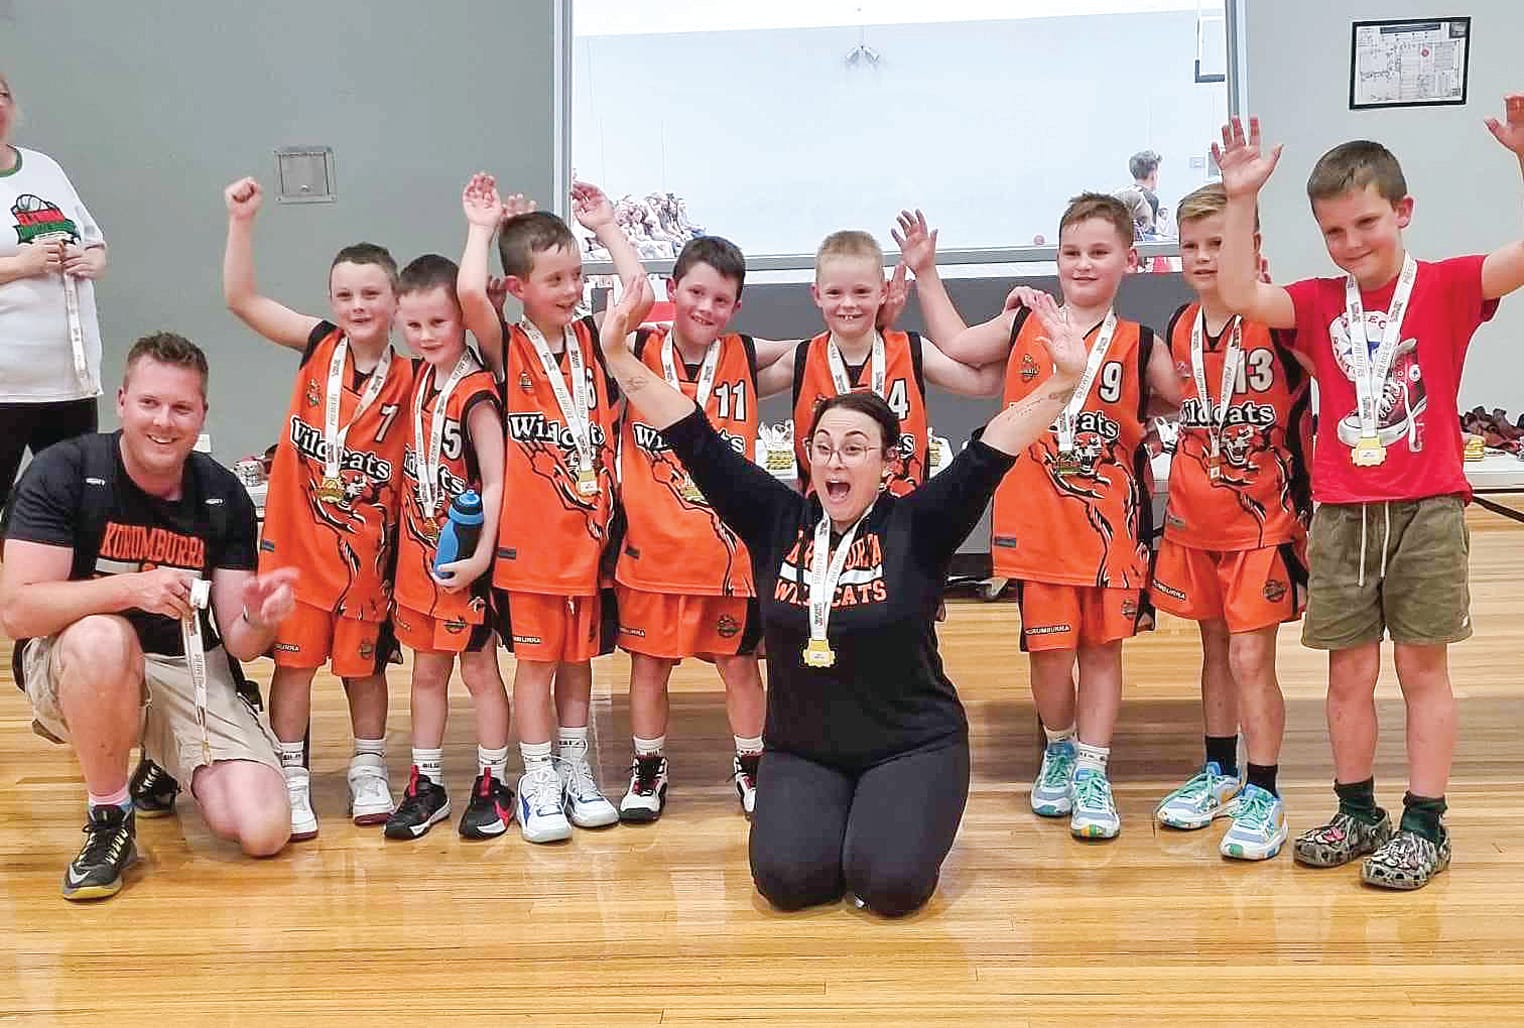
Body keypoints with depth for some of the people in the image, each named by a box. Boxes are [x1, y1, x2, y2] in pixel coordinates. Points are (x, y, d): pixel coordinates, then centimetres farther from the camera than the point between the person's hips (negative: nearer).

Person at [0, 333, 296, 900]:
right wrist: (128, 588, -34)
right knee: (103, 638, -40)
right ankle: (109, 821, -15)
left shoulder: (223, 496, -4)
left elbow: (237, 642, -3)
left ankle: (166, 764, 20)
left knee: (264, 831, -16)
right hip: (73, 667, -3)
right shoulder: (64, 471, -12)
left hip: (191, 670, 3)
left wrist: (259, 618, -27)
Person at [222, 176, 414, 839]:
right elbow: (241, 299, -8)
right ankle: (291, 780, 18)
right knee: (294, 658, 5)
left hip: (365, 546, 0)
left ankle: (369, 771, 29)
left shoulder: (408, 379, -6)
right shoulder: (319, 345, -4)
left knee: (363, 663, 13)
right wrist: (242, 219, -14)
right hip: (297, 536, 0)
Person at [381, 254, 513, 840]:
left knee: (478, 667, 5)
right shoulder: (418, 378, 5)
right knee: (427, 669, 13)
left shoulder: (475, 392, -16)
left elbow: (495, 481, -18)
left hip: (462, 558, -7)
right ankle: (426, 785, 23)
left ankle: (492, 785, 17)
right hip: (418, 552, 7)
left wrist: (481, 555, -22)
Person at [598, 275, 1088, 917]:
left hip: (911, 746, -2)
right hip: (800, 751, 2)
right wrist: (619, 356, -13)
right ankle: (833, 820, 16)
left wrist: (1063, 380, -33)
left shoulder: (916, 526, -9)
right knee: (788, 878, -18)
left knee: (890, 883, -21)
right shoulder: (778, 520, -3)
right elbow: (697, 441, -6)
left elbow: (989, 453, -20)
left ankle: (887, 821, 14)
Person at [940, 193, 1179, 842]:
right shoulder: (1024, 326, 3)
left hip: (1109, 516, 0)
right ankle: (1057, 751, 29)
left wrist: (1140, 422, -1)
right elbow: (950, 352, 11)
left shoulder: (1139, 345, 2)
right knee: (1049, 647, 3)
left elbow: (1185, 405, 8)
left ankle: (1091, 773, 18)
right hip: (1036, 516, 0)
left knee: (1102, 644, 7)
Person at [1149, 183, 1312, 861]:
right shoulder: (1180, 328, 4)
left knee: (1250, 657, -4)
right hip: (1194, 519, 6)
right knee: (1215, 648, 16)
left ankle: (1263, 798, 9)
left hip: (1261, 520, -5)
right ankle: (1220, 775, 31)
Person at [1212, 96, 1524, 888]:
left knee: (1422, 667, 6)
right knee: (1349, 672, 9)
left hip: (1426, 510, -3)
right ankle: (1356, 813, 23)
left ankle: (1424, 826, 15)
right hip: (1341, 515, 3)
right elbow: (1239, 296, -10)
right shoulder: (1319, 303, 5)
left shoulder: (1445, 287, -2)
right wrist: (1240, 199, -14)